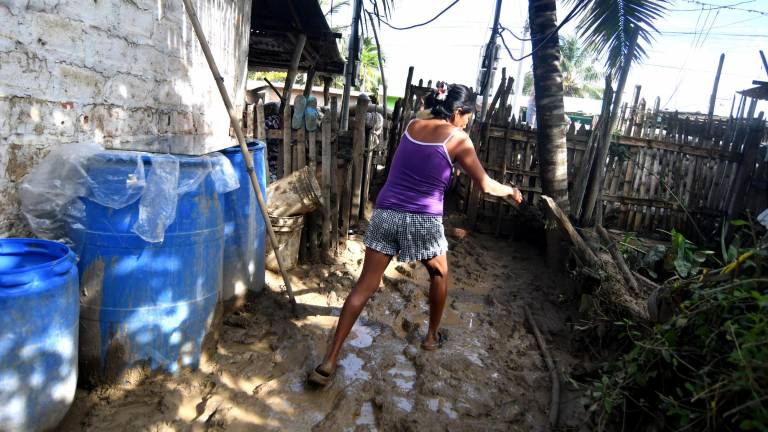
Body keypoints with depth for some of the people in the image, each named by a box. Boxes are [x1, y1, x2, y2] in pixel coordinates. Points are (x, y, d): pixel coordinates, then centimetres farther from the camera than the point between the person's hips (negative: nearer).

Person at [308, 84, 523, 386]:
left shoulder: (412, 125, 12)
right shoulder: (457, 138, -2)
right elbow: (485, 185, 6)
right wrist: (510, 192, 25)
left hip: (385, 213, 4)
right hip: (424, 221, -4)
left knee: (365, 285, 3)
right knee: (439, 276, 25)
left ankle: (329, 361, 1)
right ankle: (432, 336, 42)